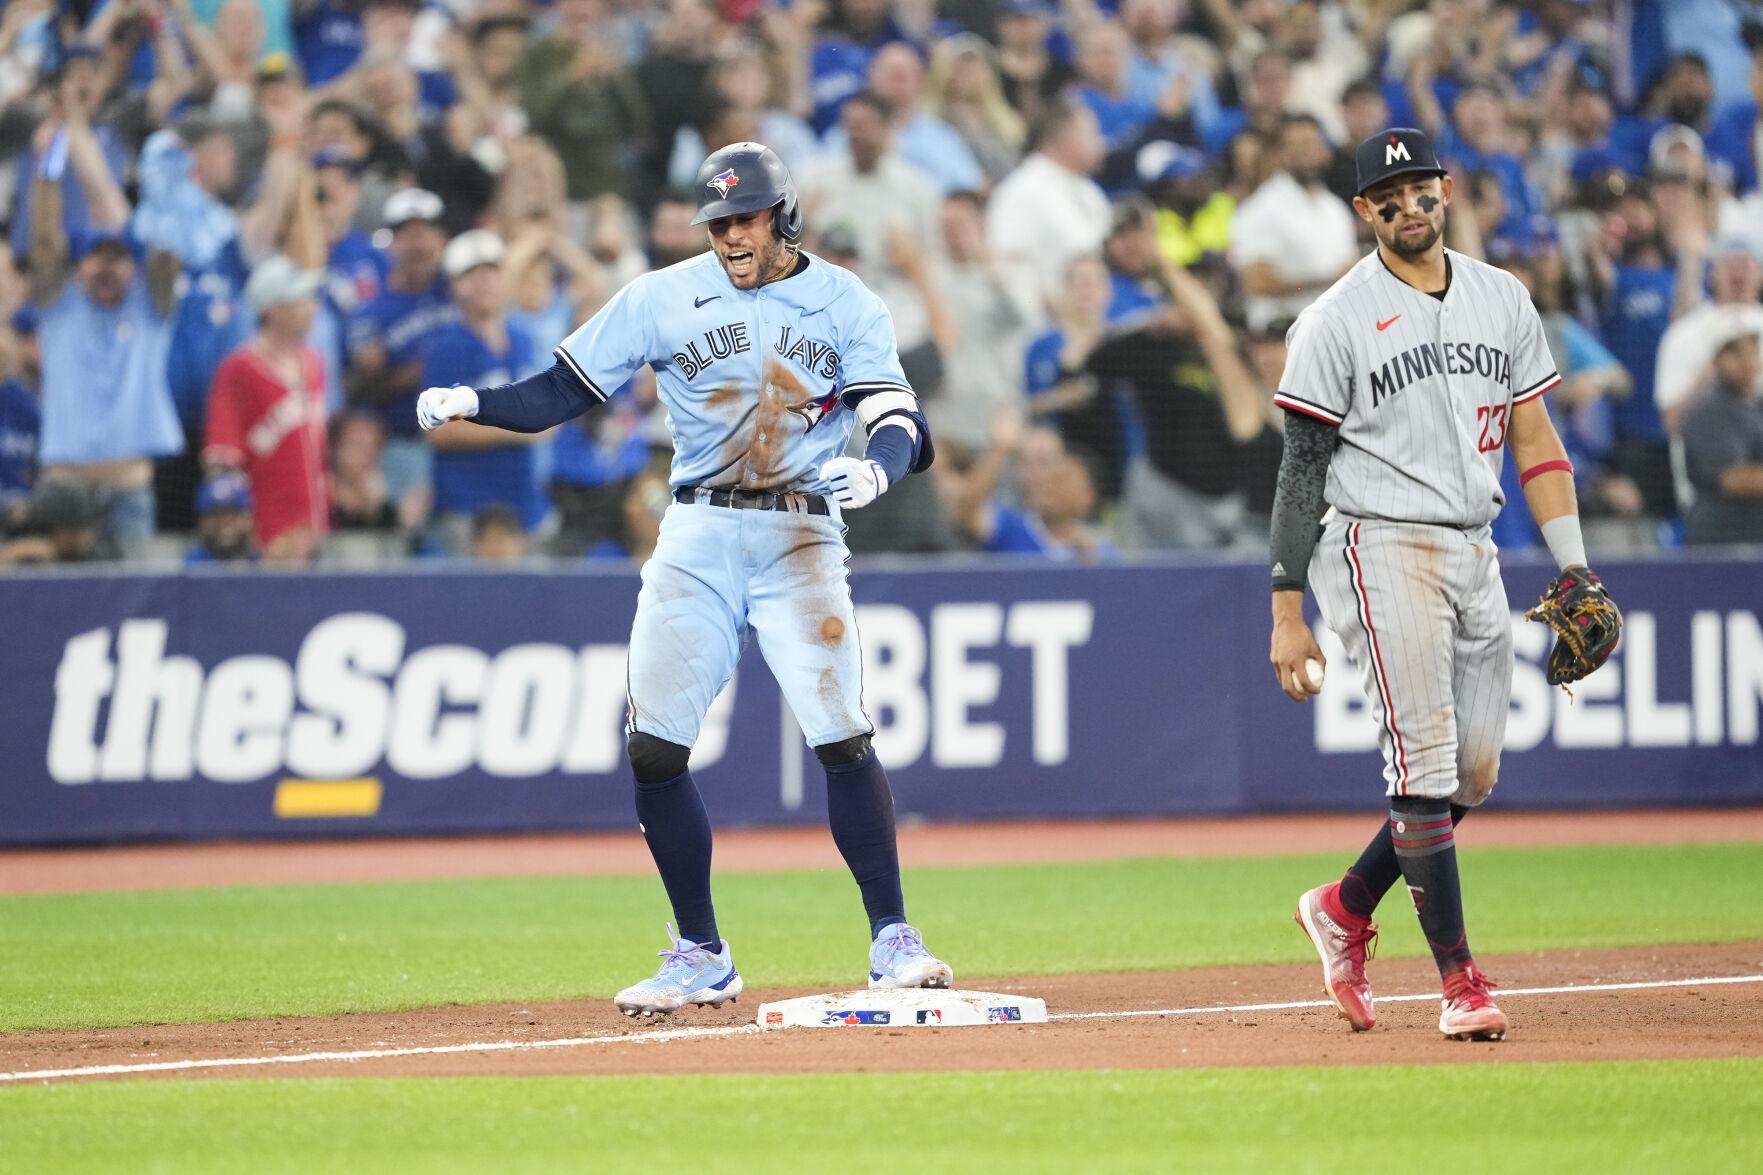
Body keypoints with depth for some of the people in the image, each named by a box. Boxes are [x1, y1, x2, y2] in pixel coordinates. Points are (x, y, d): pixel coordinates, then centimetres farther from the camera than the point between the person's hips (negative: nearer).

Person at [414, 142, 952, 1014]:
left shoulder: (845, 304, 1)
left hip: (801, 538, -2)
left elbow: (899, 423, -10)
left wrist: (877, 468, -33)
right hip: (696, 540, 2)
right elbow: (559, 393, 4)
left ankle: (892, 941, -6)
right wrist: (469, 402, -14)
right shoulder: (662, 299, 4)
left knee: (841, 736, -15)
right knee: (653, 748, -4)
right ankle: (701, 958, 9)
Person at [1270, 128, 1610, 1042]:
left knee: (1475, 774, 7)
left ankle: (1344, 910, 27)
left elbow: (1534, 436, 13)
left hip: (1474, 552, 6)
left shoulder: (1503, 300, 10)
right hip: (1381, 548, -6)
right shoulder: (1336, 322, -5)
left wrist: (1574, 566, 5)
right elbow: (1302, 469, -4)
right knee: (1426, 762, -13)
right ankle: (1461, 983, -13)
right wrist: (1287, 613, -8)